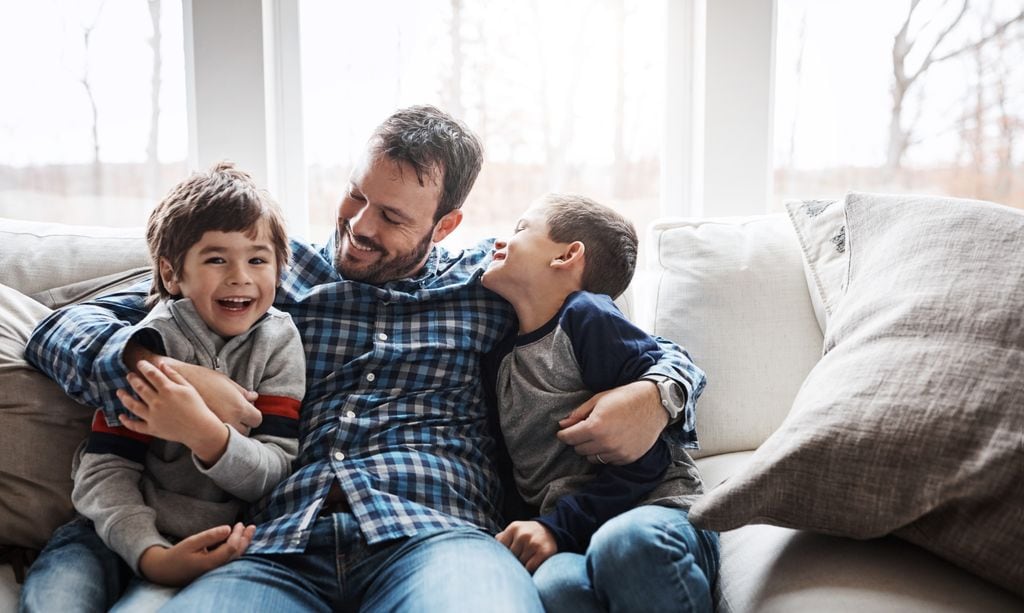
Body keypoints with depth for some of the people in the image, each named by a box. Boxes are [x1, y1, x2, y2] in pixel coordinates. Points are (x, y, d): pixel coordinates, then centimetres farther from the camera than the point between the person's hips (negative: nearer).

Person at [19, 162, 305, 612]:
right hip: (121, 530, 1)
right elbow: (104, 469, -11)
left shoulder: (278, 342, -4)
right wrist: (151, 553, -28)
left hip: (215, 540, 0)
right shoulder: (153, 343, -7)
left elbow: (272, 474, -11)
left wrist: (203, 432, -30)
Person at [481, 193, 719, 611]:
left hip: (660, 514, -3)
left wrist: (559, 526, -13)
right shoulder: (499, 359, 18)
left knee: (626, 541, -39)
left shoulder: (586, 315, -2)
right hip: (571, 542, 3)